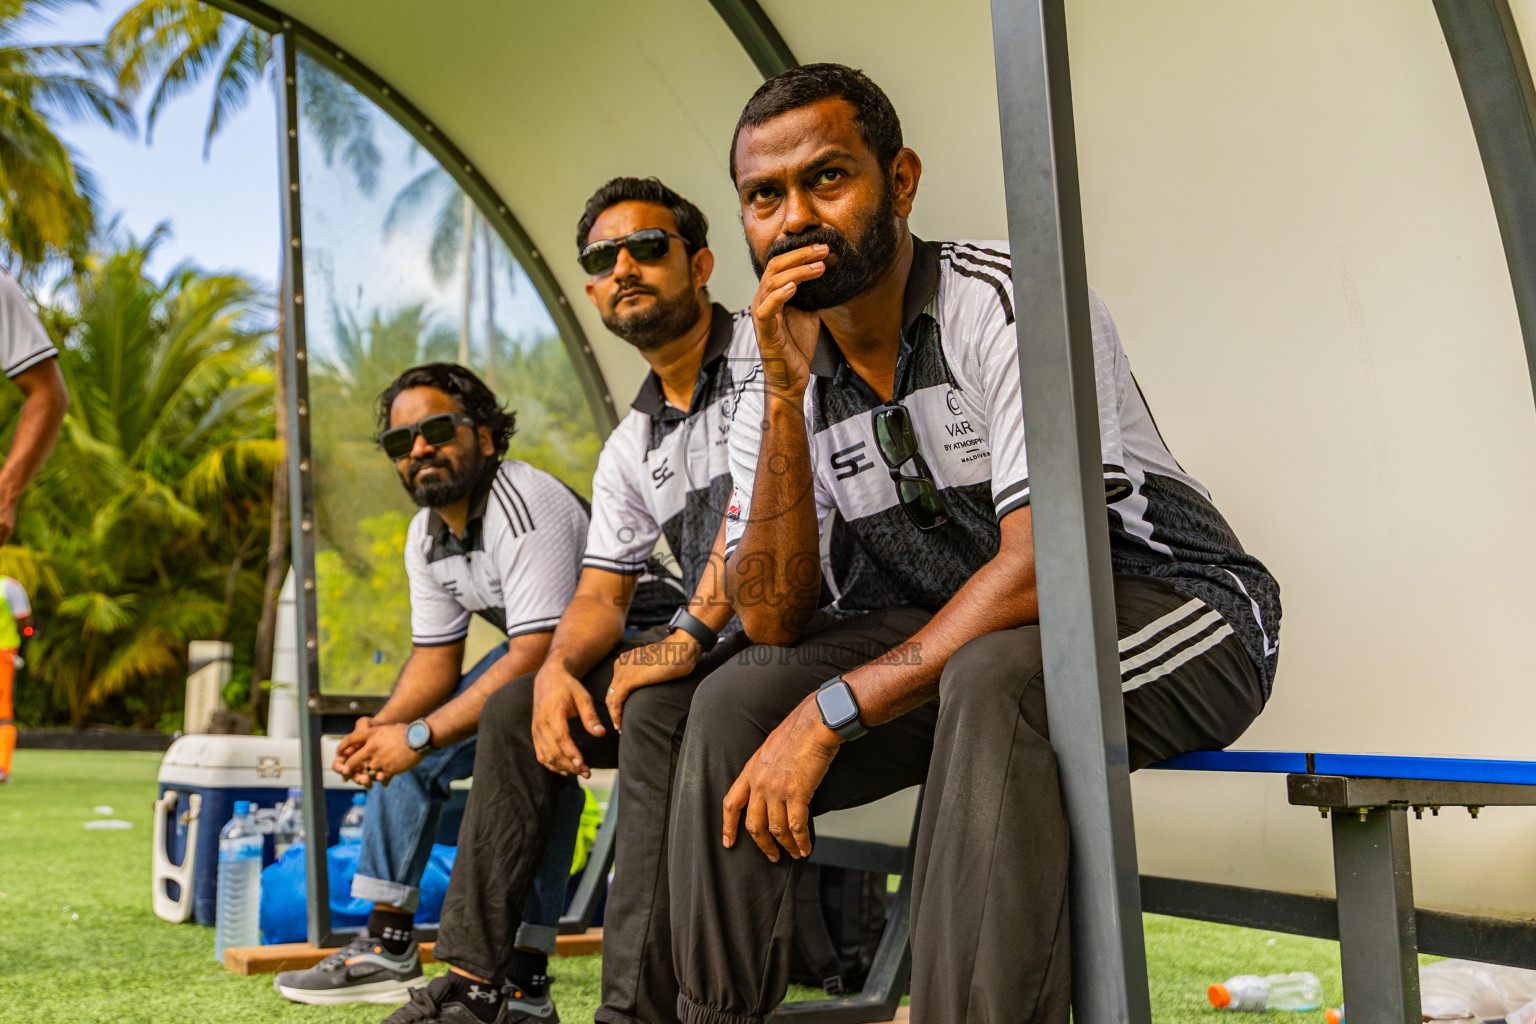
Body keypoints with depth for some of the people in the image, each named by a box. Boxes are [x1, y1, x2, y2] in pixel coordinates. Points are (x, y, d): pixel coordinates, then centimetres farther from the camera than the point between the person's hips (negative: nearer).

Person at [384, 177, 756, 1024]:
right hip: (712, 640, 9)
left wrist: (691, 632, -28)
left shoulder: (765, 350, -8)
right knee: (513, 711, 4)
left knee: (659, 705, -34)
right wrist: (558, 667, -8)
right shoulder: (630, 447, 16)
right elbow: (599, 595, 13)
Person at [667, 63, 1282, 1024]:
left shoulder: (1010, 300, -18)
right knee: (734, 703, -13)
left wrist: (830, 712, -28)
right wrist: (787, 393, -19)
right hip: (952, 633, 6)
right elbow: (776, 622, -9)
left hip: (1169, 608, -5)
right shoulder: (779, 384, 0)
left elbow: (1042, 567, -27)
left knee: (992, 677, -37)